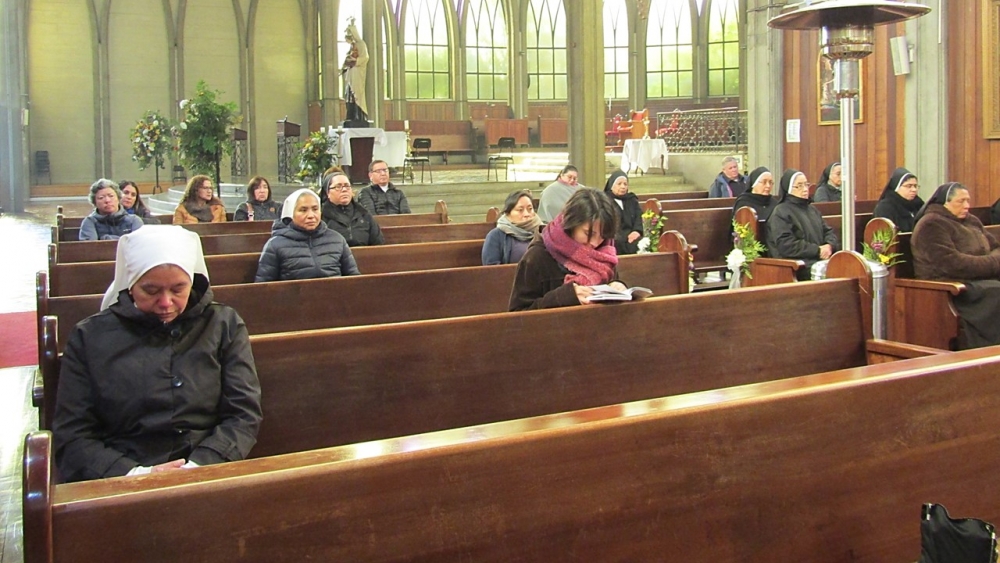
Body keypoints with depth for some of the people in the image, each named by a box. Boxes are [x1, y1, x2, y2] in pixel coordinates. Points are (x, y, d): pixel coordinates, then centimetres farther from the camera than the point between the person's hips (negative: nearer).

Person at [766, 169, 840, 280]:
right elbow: (785, 245, -12)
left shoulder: (812, 209, 24)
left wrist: (829, 246, -3)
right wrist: (817, 250, -13)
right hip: (798, 266, -7)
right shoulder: (780, 213, -1)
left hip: (821, 259, 7)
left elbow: (828, 232, 22)